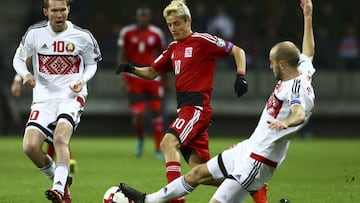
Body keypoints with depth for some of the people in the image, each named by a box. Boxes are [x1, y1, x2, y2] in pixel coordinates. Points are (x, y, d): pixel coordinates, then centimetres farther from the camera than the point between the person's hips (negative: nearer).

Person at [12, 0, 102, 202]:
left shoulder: (82, 36, -2)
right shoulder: (34, 34, 0)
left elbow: (92, 64, 13)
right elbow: (18, 59, 11)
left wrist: (82, 80, -7)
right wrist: (26, 75, -11)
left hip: (71, 96, -3)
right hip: (44, 98, 3)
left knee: (60, 138, -29)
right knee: (30, 147, -12)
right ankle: (62, 180, 12)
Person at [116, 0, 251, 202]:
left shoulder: (202, 41, -4)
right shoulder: (173, 48, 18)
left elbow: (237, 51, -1)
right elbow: (152, 73, 23)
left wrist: (241, 76, -14)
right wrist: (132, 69, 5)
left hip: (197, 107, -8)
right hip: (184, 107, 8)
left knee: (168, 142, -26)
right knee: (199, 168, 4)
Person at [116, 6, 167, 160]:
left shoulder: (156, 34, 2)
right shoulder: (127, 33, -2)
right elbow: (122, 56, 3)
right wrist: (124, 77, -5)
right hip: (134, 78, -1)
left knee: (156, 111, 0)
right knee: (138, 115, -8)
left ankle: (158, 149, 9)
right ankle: (140, 138, 24)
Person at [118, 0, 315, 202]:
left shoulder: (298, 89, -23)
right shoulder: (303, 71, 5)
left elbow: (300, 114, -43)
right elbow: (308, 53, 26)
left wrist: (285, 123, -64)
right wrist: (308, 17, 33)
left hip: (258, 161, -10)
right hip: (247, 148, 10)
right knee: (198, 174, 21)